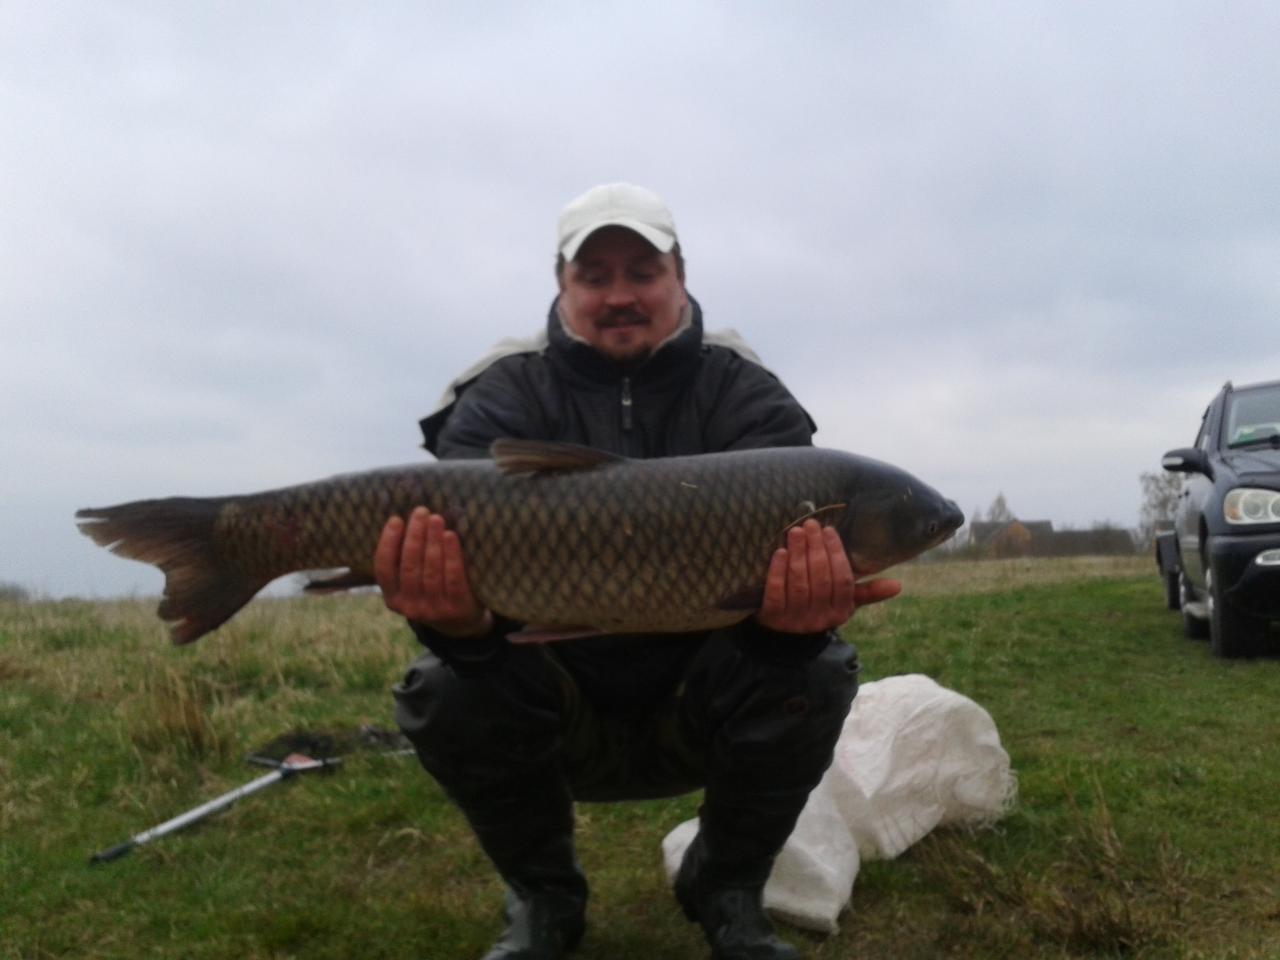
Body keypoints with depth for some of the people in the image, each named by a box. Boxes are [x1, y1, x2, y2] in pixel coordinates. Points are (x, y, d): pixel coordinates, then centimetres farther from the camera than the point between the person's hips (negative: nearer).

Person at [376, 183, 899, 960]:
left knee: (811, 674, -26)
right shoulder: (504, 399, -8)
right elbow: (465, 539, -24)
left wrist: (796, 600, -47)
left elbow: (790, 538, -21)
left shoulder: (743, 393, -7)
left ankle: (728, 890, 2)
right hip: (560, 722, 0)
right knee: (446, 694, -27)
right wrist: (456, 615, -49)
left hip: (699, 713, 1)